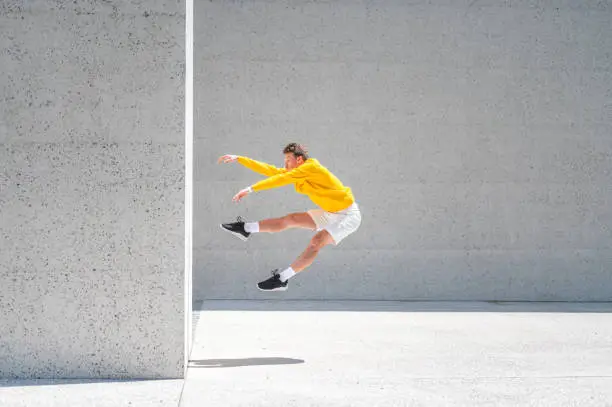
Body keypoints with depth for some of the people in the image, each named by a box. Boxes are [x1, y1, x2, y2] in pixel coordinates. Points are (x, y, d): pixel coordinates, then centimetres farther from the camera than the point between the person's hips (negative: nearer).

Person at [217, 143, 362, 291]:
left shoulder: (311, 167, -22)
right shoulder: (294, 173, 2)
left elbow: (281, 179, -29)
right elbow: (269, 170, 0)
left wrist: (250, 189, -32)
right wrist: (238, 159, -3)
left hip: (348, 215, -9)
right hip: (331, 213, 9)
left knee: (316, 241, -25)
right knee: (290, 219, 3)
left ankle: (282, 280, -23)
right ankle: (245, 229, 7)